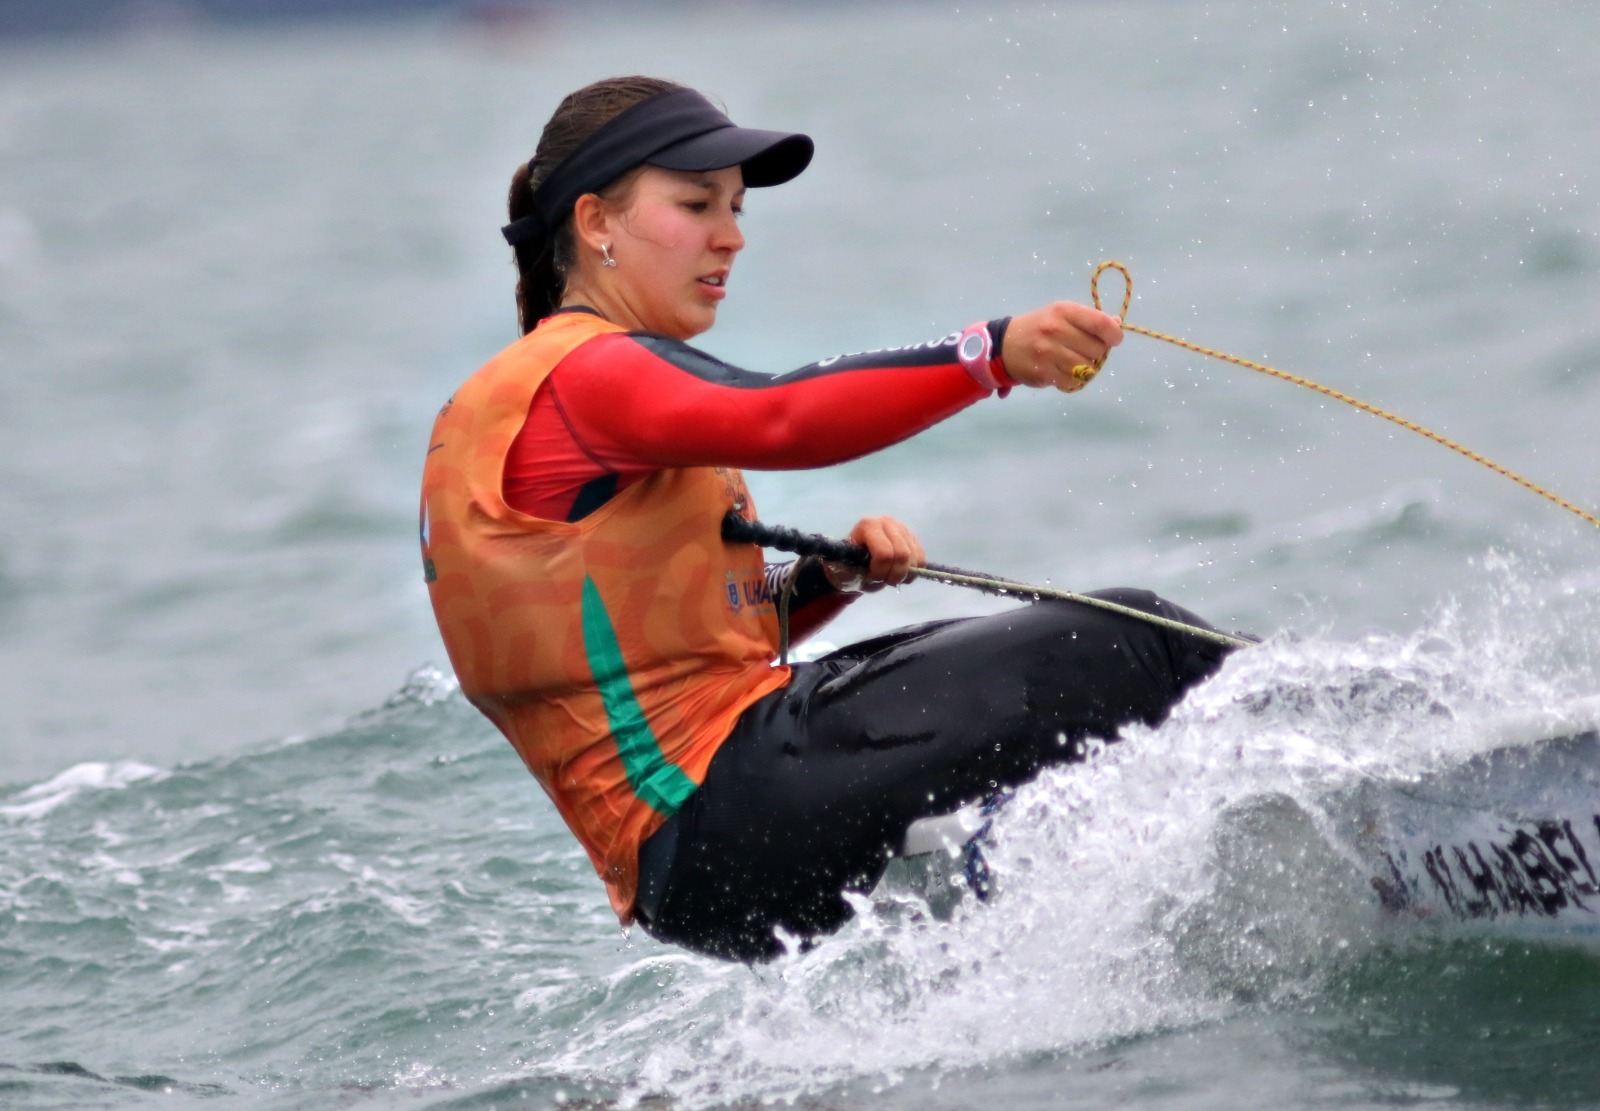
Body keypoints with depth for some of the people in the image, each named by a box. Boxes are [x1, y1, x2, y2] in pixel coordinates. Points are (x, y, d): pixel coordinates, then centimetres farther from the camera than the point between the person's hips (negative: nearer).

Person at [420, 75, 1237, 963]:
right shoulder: (580, 378, -9)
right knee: (1130, 648, -10)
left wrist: (832, 573, 6)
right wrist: (993, 356, -38)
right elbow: (778, 420, -28)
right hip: (724, 834, -10)